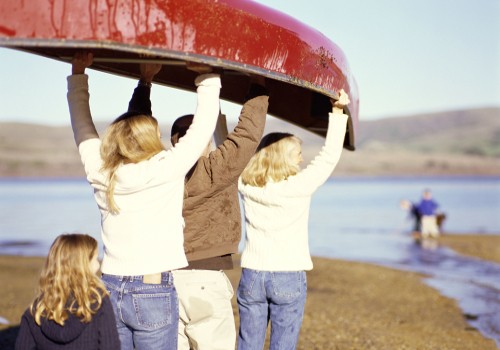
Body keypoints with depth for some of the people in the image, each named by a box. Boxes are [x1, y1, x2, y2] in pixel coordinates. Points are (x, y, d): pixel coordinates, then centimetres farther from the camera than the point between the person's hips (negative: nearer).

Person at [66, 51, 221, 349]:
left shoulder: (100, 173, 1)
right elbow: (204, 126, -3)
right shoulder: (165, 170, -12)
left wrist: (78, 73, 27)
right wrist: (208, 77, 10)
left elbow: (82, 124, 16)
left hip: (110, 288, 5)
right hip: (154, 292, -5)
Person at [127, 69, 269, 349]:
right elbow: (249, 133, -8)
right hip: (204, 279, -5)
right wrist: (259, 86, 5)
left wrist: (145, 83, 25)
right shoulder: (214, 170, -13)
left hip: (162, 277, 5)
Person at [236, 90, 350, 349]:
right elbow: (330, 155, -6)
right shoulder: (299, 187, -12)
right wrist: (338, 111, -2)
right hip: (289, 279, -3)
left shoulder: (245, 185, -2)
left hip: (251, 276, 4)